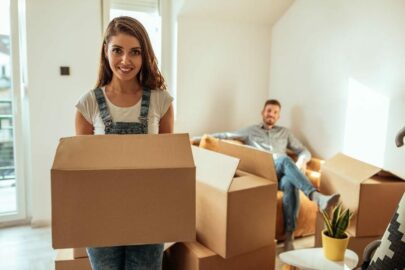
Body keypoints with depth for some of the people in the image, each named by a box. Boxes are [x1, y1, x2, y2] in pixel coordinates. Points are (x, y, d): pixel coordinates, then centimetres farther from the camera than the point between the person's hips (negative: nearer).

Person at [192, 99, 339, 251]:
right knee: (284, 159, -36)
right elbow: (225, 136, 16)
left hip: (282, 174, 2)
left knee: (290, 183, -37)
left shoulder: (285, 132, 31)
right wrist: (198, 139, 6)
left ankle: (289, 235, -38)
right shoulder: (251, 131, 25)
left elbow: (304, 151, 25)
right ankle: (315, 196, -51)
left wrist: (302, 160, -1)